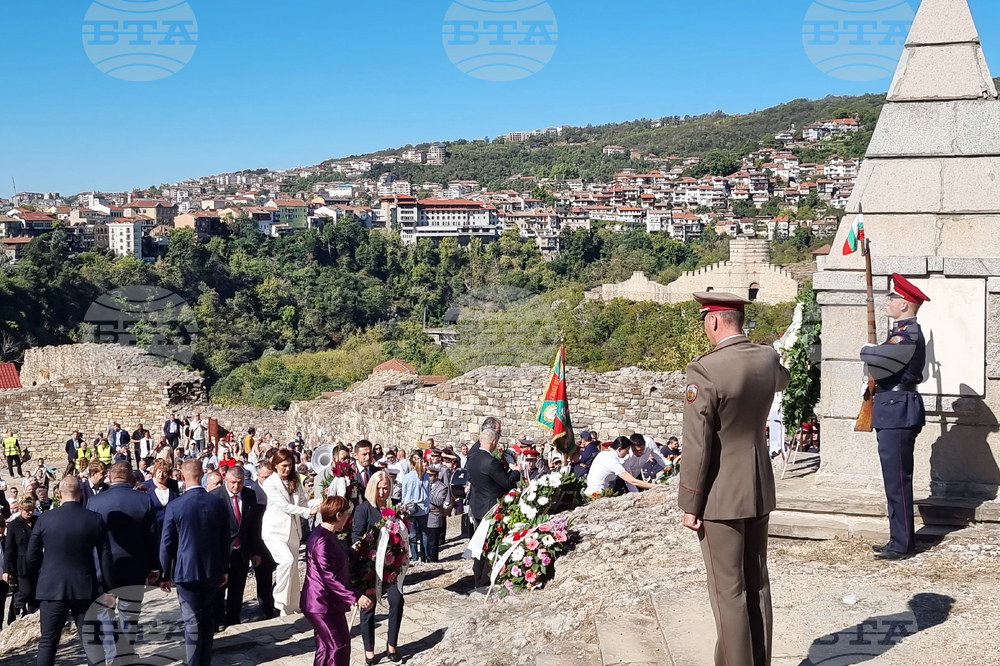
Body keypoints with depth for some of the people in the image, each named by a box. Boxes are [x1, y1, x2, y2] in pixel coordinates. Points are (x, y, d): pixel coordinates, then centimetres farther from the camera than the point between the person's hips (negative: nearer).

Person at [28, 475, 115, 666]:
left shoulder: (44, 519, -6)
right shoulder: (95, 520, -6)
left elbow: (32, 557, 1)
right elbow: (105, 559, -5)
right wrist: (110, 589, 3)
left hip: (52, 588, 0)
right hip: (85, 588, 0)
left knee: (48, 643, 11)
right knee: (92, 641, 4)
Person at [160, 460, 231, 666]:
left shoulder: (174, 506, -12)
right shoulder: (219, 503, -3)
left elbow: (167, 544, -7)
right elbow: (225, 540, 4)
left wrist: (165, 574, 4)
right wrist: (225, 569, 14)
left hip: (186, 570, -3)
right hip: (212, 569, 3)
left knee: (192, 620, 2)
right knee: (208, 616, 15)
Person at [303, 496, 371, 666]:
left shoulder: (328, 535, 11)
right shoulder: (321, 540, -23)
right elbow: (330, 577, -28)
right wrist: (356, 597, -29)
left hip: (327, 602, 11)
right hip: (323, 603, -11)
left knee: (326, 647, 17)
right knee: (340, 646, -5)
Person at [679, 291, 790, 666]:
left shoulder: (704, 371, -21)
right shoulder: (768, 359, 0)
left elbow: (697, 447, -19)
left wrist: (690, 505, -10)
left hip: (721, 498, -7)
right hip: (760, 491, 7)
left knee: (729, 592, 2)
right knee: (757, 584, 16)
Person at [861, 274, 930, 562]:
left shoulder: (908, 335, -17)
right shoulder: (903, 331, 16)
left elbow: (874, 358, -30)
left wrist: (867, 351, -8)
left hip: (897, 413, -11)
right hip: (893, 411, 11)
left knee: (897, 481, -5)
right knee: (897, 480, 15)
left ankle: (902, 545, 1)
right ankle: (901, 539, 24)